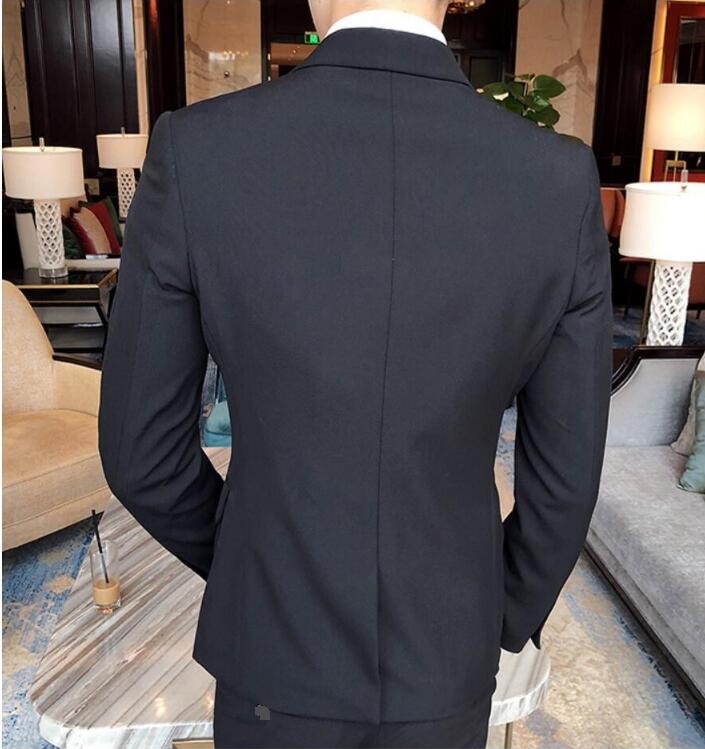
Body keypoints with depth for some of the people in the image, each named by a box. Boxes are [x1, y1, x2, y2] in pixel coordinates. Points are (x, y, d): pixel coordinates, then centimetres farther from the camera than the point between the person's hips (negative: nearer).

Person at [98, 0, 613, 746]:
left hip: (282, 646, -1)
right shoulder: (559, 185, -18)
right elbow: (564, 469, -8)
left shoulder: (196, 155, -22)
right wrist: (508, 618, 12)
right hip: (438, 652, 2)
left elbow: (141, 449, -13)